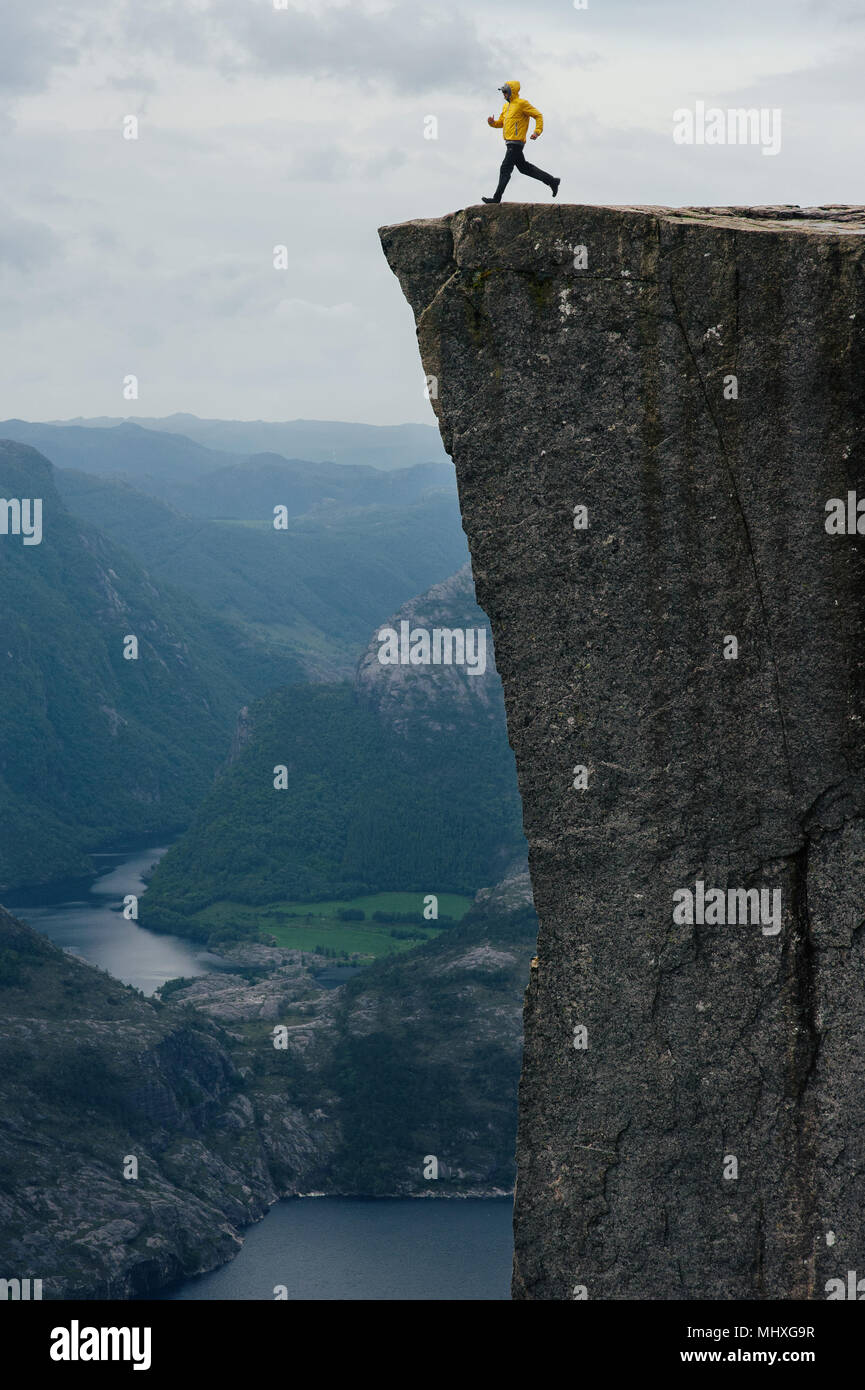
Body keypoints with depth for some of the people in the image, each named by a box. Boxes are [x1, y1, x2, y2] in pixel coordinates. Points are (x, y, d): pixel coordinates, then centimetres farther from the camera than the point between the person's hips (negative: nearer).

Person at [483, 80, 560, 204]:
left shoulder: (522, 103, -8)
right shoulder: (506, 106, 19)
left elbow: (538, 116, -8)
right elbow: (501, 123, 25)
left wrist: (537, 132, -20)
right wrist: (492, 122, 3)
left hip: (516, 142, -10)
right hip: (510, 142, 10)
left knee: (505, 169, -9)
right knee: (524, 167, 16)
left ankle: (497, 197, -6)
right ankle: (552, 181, 22)